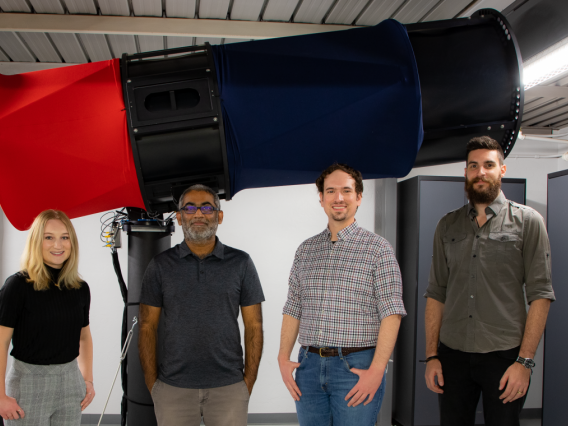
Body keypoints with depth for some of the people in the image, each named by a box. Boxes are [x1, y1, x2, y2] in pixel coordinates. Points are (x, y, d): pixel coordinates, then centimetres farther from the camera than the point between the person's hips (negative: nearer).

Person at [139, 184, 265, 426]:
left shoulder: (241, 263, 3)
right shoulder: (160, 265, 4)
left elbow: (254, 326, 3)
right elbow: (147, 327, 4)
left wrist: (249, 381, -1)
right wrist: (152, 384, -1)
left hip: (228, 387, 0)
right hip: (173, 388, 0)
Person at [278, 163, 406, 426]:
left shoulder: (377, 249, -3)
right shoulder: (306, 250, 11)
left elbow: (391, 313, -9)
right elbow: (293, 309, 12)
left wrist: (376, 370, -16)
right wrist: (283, 358, 3)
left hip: (357, 366, -4)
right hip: (309, 365, 4)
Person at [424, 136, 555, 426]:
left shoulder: (527, 221, 1)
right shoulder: (447, 226, 10)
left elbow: (540, 294, -5)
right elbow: (436, 293, 9)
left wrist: (524, 361, -11)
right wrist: (431, 356, 3)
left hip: (504, 356, -3)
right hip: (453, 356, 3)